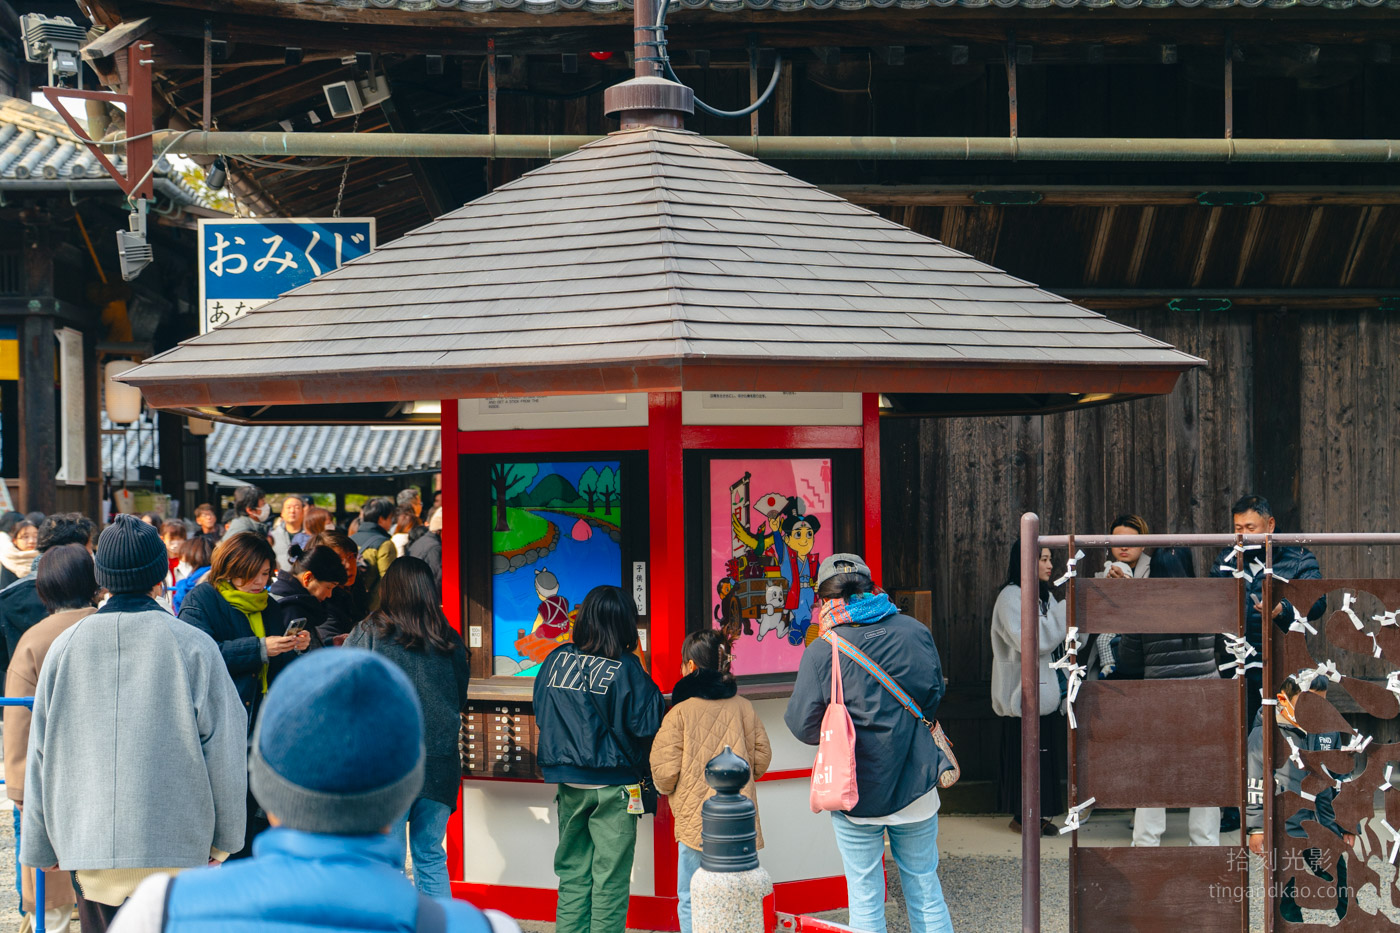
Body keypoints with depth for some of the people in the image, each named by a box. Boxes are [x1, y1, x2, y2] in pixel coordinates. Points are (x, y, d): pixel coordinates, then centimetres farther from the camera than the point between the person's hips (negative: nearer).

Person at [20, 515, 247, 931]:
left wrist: (42, 847, 17)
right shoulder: (193, 646, -7)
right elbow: (223, 751, -4)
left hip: (85, 846, 3)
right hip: (176, 848, -2)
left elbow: (40, 755, 8)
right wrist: (223, 840, 7)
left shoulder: (65, 647, 2)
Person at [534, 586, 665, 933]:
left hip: (568, 784, 5)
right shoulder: (624, 668, -12)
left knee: (572, 872, 14)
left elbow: (541, 713, 13)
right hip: (612, 785, -4)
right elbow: (648, 722, -14)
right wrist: (646, 682, -1)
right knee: (610, 877, 3)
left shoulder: (556, 659, 2)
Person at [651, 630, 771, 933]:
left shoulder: (680, 712, -10)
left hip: (695, 821, -4)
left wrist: (666, 788, 11)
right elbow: (762, 756, 7)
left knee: (690, 898, 7)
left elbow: (665, 770, -11)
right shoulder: (743, 706, 1)